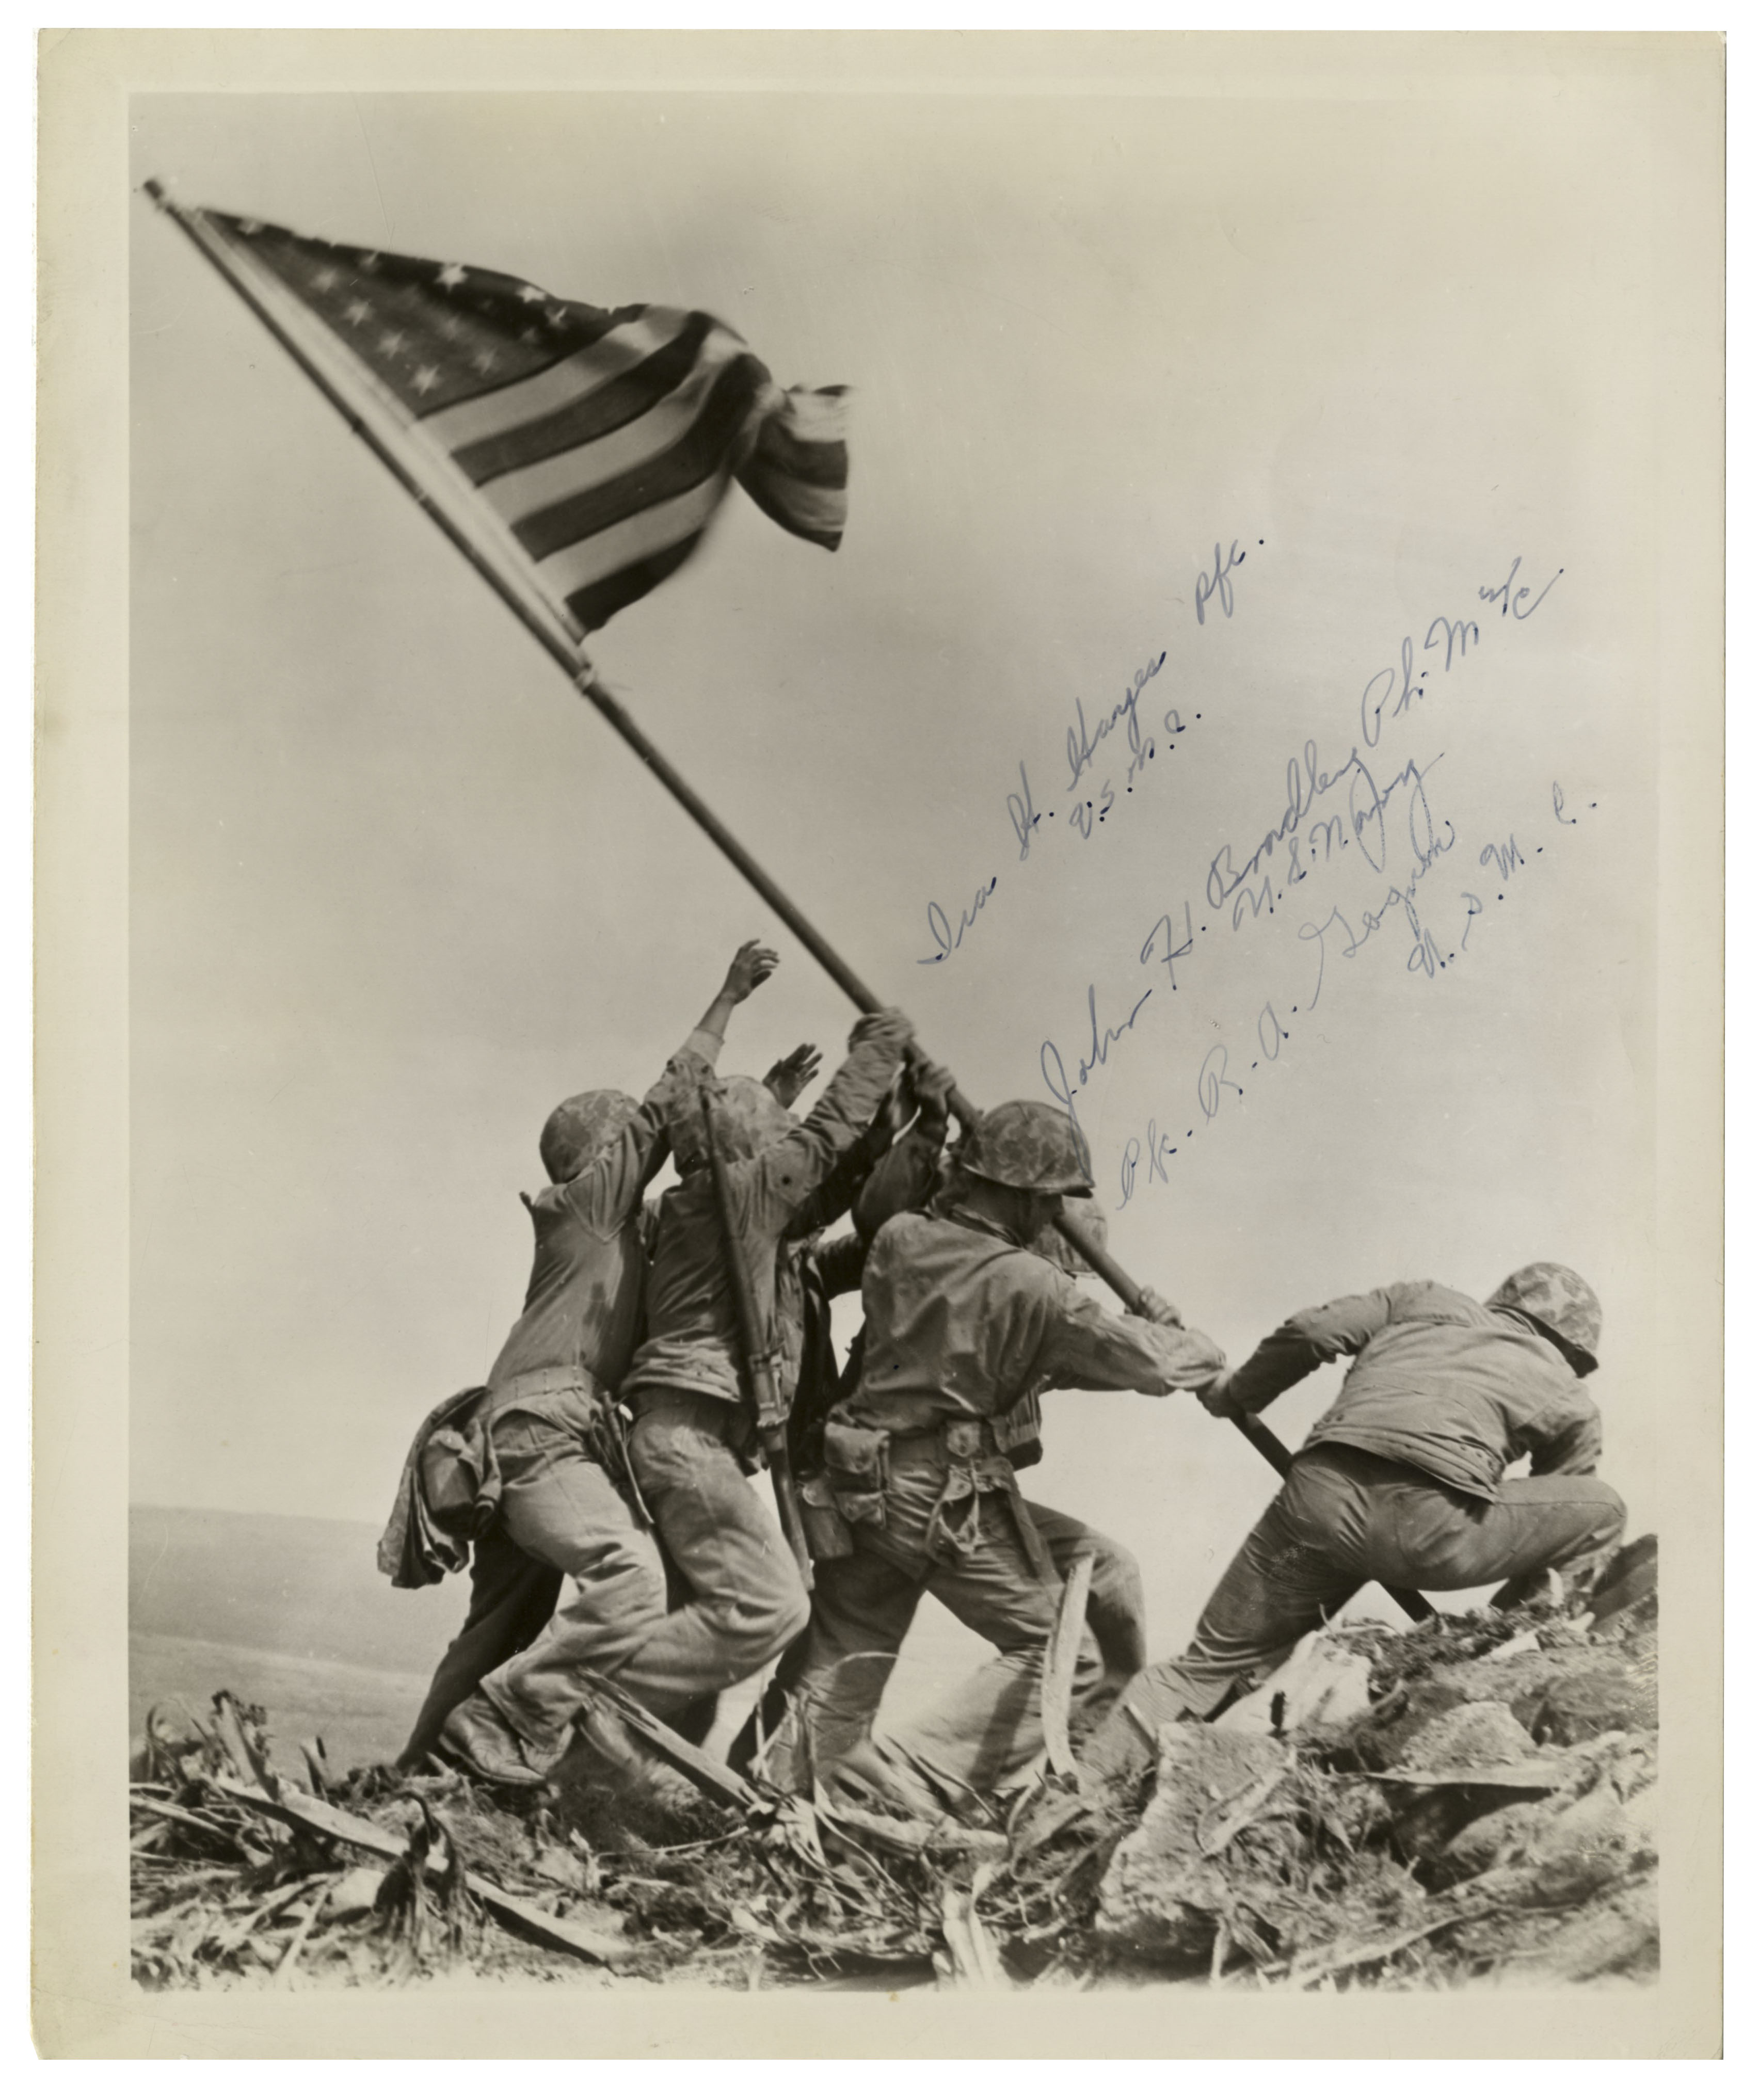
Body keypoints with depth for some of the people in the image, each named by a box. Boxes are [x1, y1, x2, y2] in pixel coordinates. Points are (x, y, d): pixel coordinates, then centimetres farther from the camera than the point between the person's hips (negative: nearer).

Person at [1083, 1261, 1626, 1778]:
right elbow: (1550, 1523, 30)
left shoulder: (1425, 1300, 30)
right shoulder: (1572, 1401, 26)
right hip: (1432, 1523, -3)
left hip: (1320, 1494, 3)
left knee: (1211, 1664, 17)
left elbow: (1311, 1331, 17)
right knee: (1602, 1512, 22)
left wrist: (1235, 1393, 32)